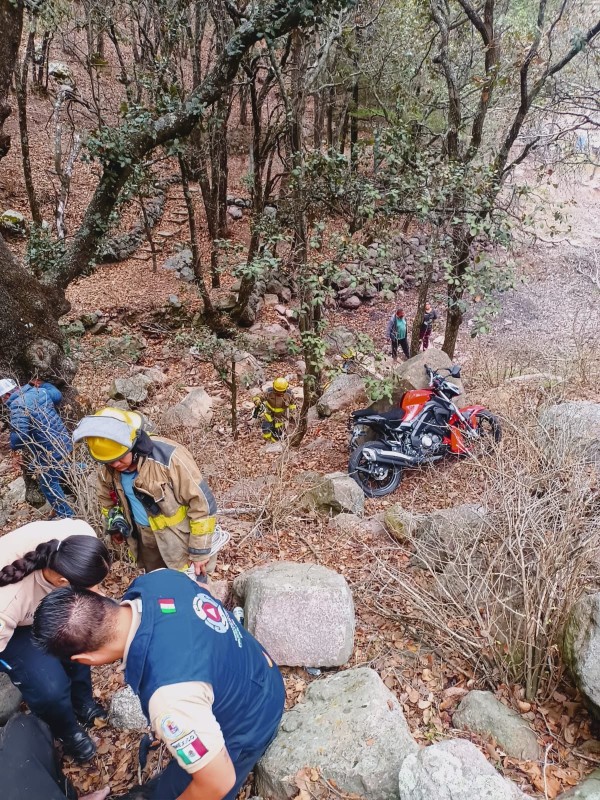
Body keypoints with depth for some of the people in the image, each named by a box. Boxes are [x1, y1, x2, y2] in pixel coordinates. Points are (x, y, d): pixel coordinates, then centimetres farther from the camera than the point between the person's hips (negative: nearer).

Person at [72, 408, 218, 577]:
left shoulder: (168, 457, -31)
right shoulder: (108, 469, -10)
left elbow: (202, 503, -24)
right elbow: (108, 501, 14)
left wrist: (200, 551, -20)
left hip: (180, 540, -6)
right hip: (146, 541, 6)